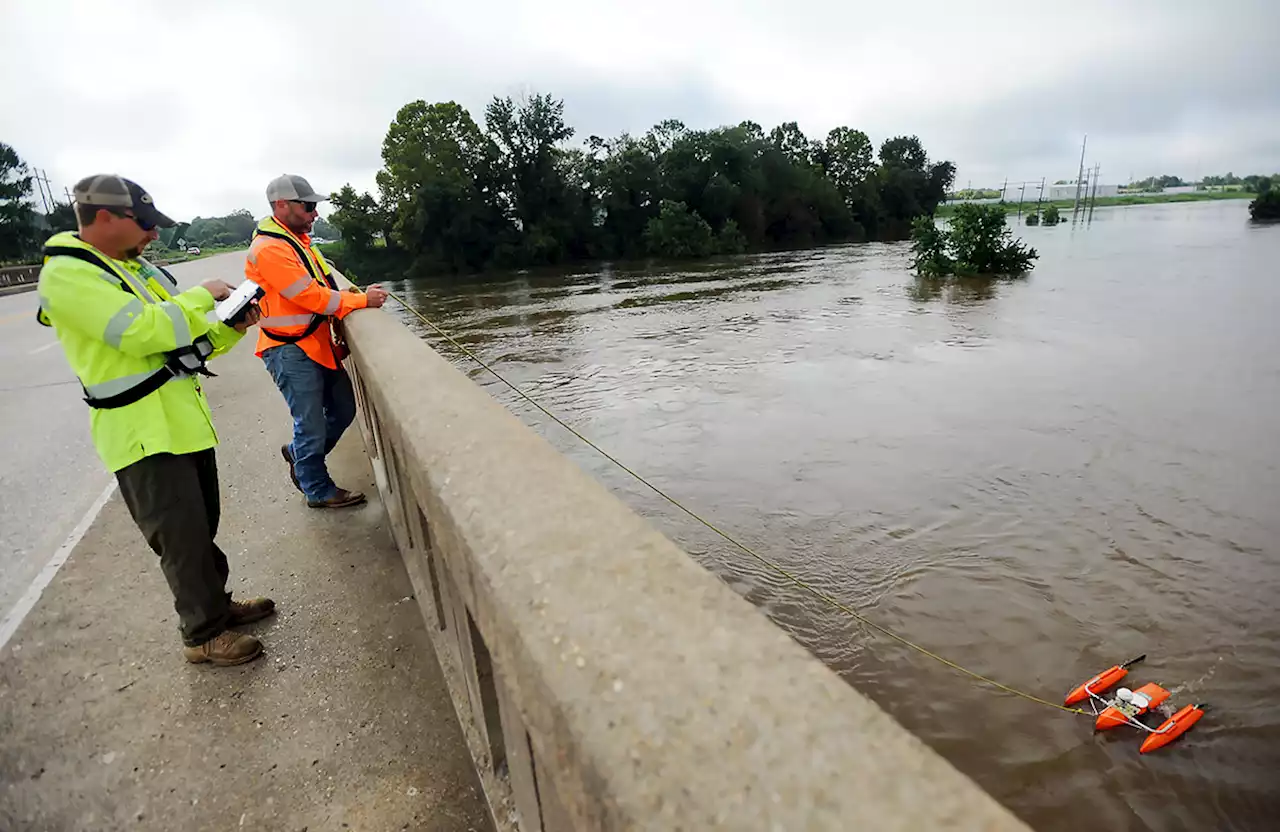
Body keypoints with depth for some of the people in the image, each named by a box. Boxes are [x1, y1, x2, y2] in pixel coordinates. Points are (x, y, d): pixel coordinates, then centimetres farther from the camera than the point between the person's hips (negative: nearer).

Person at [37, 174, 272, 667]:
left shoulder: (135, 270, 15)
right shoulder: (67, 274, -13)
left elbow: (187, 342, 18)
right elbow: (141, 332, -26)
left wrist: (234, 327, 1)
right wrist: (202, 295, -14)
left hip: (183, 420, 9)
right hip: (143, 434, -8)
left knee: (201, 529, 19)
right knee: (182, 537, 0)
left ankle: (215, 604, 34)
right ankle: (204, 635, 15)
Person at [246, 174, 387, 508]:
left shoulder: (298, 239, 13)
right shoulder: (270, 249, -18)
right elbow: (311, 296, -21)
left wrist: (358, 295, 2)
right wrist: (363, 300, -16)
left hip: (317, 343, 9)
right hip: (290, 352, -9)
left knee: (343, 410, 15)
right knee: (312, 425, 1)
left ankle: (298, 453, 37)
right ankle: (319, 491, 18)